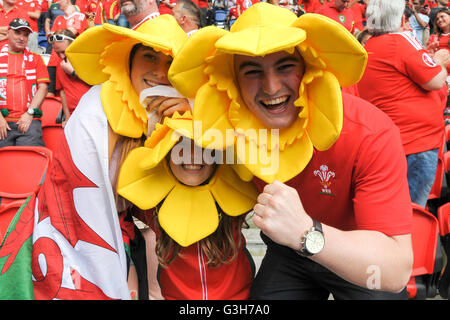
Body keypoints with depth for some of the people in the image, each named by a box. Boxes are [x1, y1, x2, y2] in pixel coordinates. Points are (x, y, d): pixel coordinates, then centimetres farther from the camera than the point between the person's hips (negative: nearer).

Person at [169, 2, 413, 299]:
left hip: (362, 261, -2)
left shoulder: (372, 134, -32)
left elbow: (396, 271, -36)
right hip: (288, 254, 3)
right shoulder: (233, 129, -20)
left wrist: (306, 232, -51)